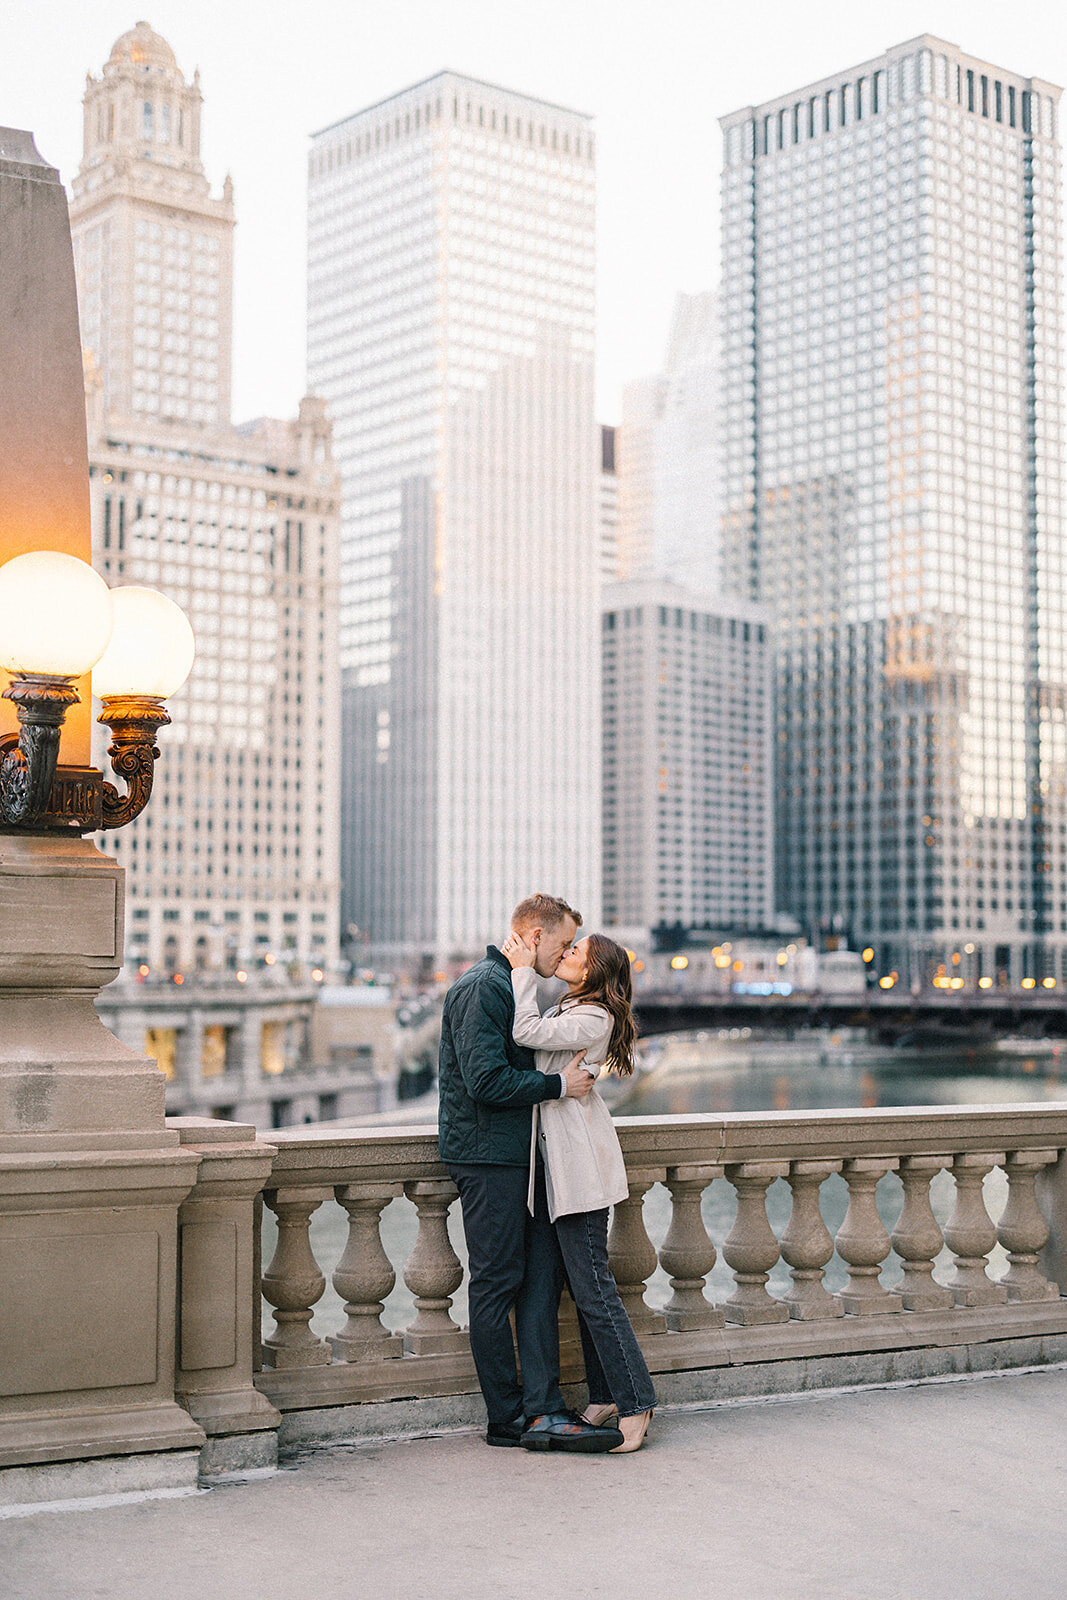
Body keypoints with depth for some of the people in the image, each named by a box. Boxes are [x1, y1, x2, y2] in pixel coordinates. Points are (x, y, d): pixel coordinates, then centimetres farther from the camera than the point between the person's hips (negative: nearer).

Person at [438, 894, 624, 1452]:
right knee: (496, 1284, -2)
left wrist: (570, 1075, 13)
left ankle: (543, 1407, 3)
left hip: (519, 1155, 10)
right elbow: (486, 1080, -22)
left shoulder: (513, 985, 19)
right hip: (487, 1157, -10)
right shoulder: (482, 987, -14)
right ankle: (508, 1419, 5)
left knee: (542, 1276, 4)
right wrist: (559, 1084, -14)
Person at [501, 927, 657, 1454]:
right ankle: (606, 1397, 20)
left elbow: (527, 1032, -21)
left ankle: (635, 1405, -2)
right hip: (564, 1164, 10)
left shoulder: (592, 1018, -14)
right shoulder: (565, 1010, 16)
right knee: (585, 1286, 13)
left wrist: (523, 970, -14)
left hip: (580, 1165, -10)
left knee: (593, 1288, -8)